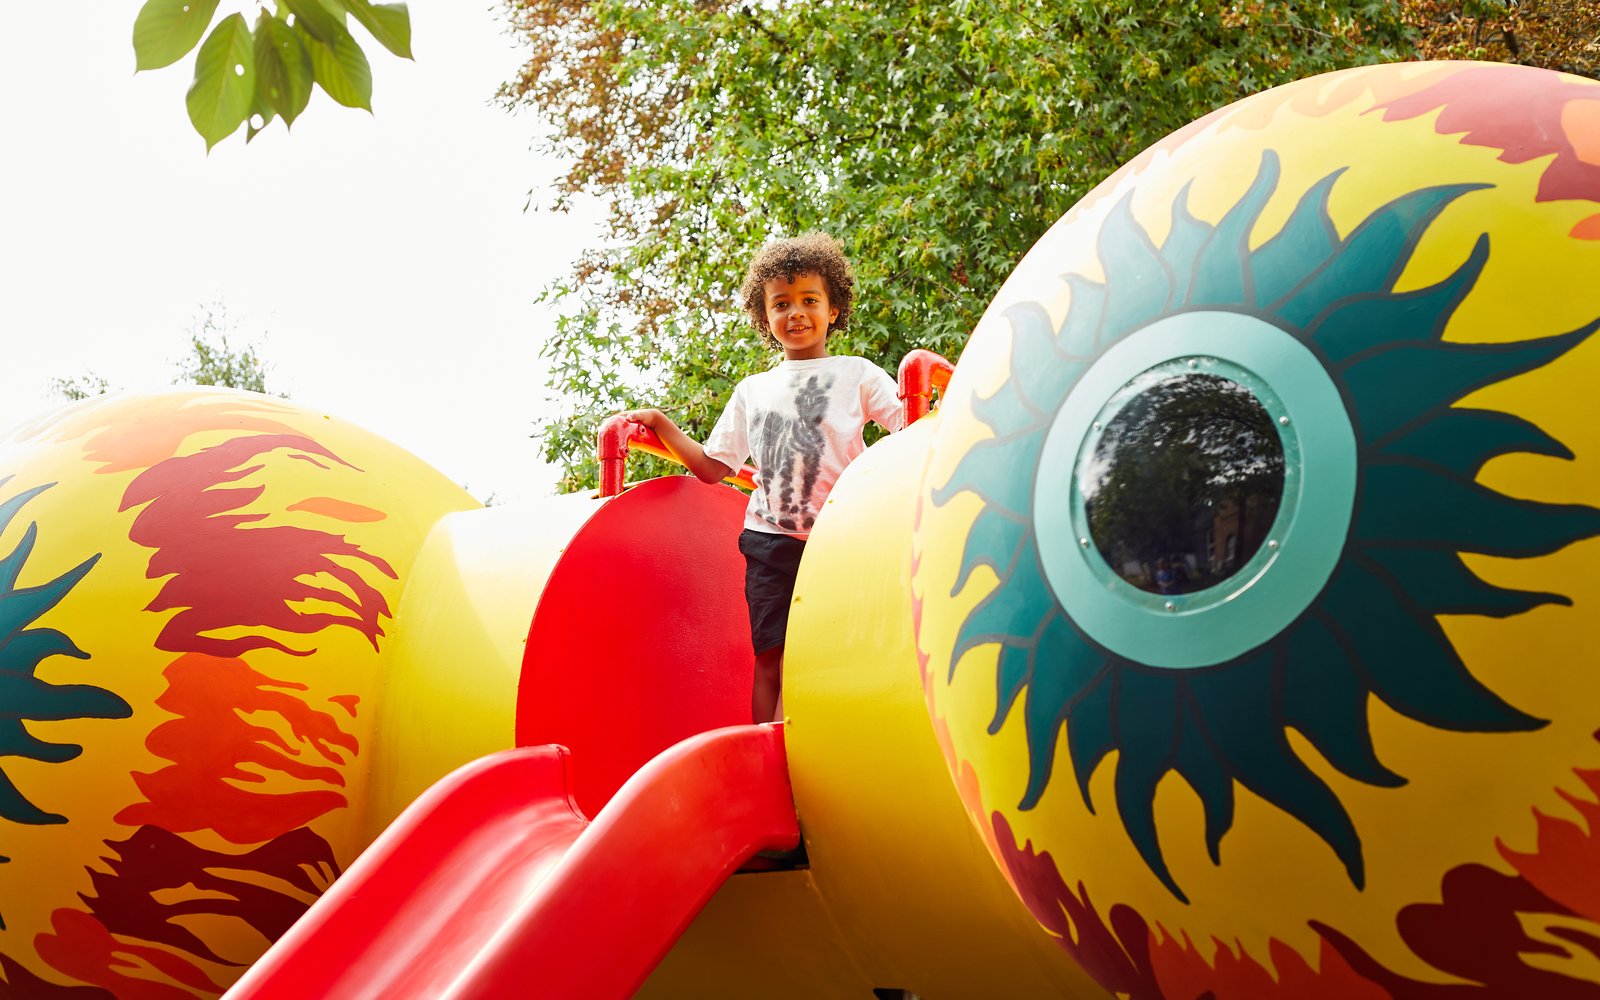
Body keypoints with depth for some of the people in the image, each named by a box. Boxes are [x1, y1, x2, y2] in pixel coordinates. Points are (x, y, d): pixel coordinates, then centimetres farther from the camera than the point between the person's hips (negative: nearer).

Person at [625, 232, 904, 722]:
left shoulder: (856, 374, 7)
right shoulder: (752, 390, 17)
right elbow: (712, 465, 18)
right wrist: (662, 425, 11)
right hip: (771, 540, 2)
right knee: (771, 658, -2)